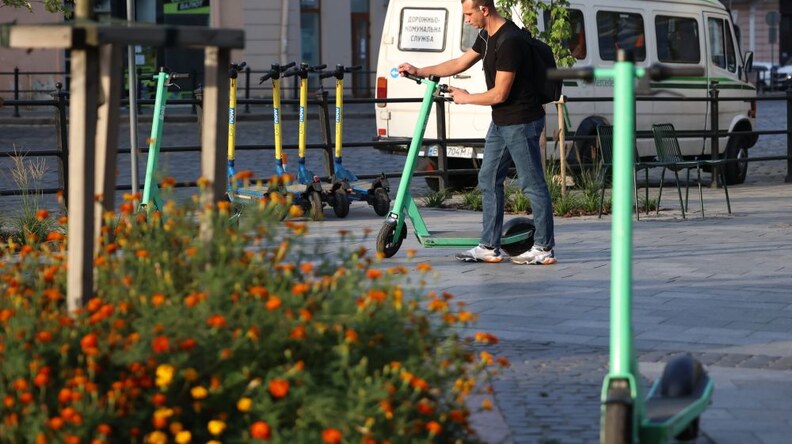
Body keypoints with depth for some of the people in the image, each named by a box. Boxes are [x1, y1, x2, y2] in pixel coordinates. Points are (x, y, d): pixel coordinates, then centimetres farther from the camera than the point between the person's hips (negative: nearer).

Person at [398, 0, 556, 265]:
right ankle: (489, 247, 14)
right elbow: (460, 64, 23)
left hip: (521, 123, -10)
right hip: (501, 123, 10)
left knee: (532, 184, -4)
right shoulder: (487, 36, 9)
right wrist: (419, 72, 20)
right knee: (489, 180, 10)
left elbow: (499, 94, -21)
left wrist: (466, 98, -6)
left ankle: (544, 249, 2)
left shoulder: (509, 42, -22)